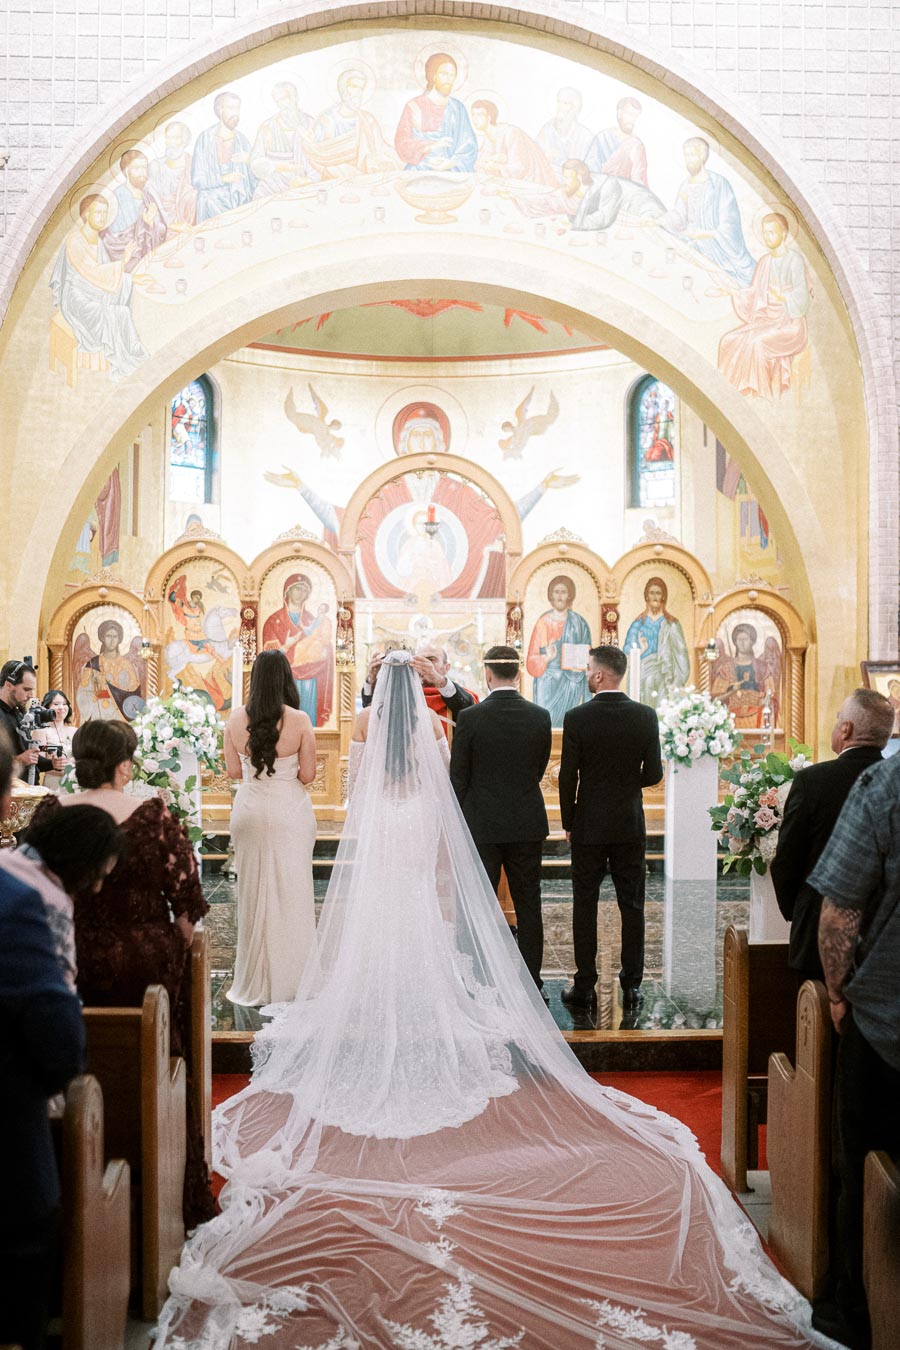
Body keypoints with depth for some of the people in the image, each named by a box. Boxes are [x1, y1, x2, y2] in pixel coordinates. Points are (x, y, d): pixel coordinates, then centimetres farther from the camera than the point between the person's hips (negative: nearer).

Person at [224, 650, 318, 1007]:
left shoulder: (236, 719, -5)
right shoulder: (299, 721, -13)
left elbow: (233, 770, 2)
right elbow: (308, 774, -9)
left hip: (249, 812, 3)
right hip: (290, 813, -3)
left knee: (253, 893, 13)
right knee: (291, 893, 8)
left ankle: (255, 984, 22)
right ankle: (289, 981, 15)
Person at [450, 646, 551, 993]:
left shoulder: (469, 718, -11)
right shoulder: (540, 717, -3)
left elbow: (458, 778, -7)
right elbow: (539, 770, 9)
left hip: (482, 825, -2)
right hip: (528, 825, 3)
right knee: (528, 906, 10)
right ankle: (531, 982, 16)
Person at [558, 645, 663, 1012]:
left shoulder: (577, 718, -11)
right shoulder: (645, 716, -4)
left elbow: (568, 776, -9)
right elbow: (653, 773, -1)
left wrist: (568, 823, 4)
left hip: (588, 827, -2)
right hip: (630, 826, 2)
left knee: (585, 906, 7)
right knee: (632, 906, 9)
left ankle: (585, 987, 12)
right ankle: (631, 987, 15)